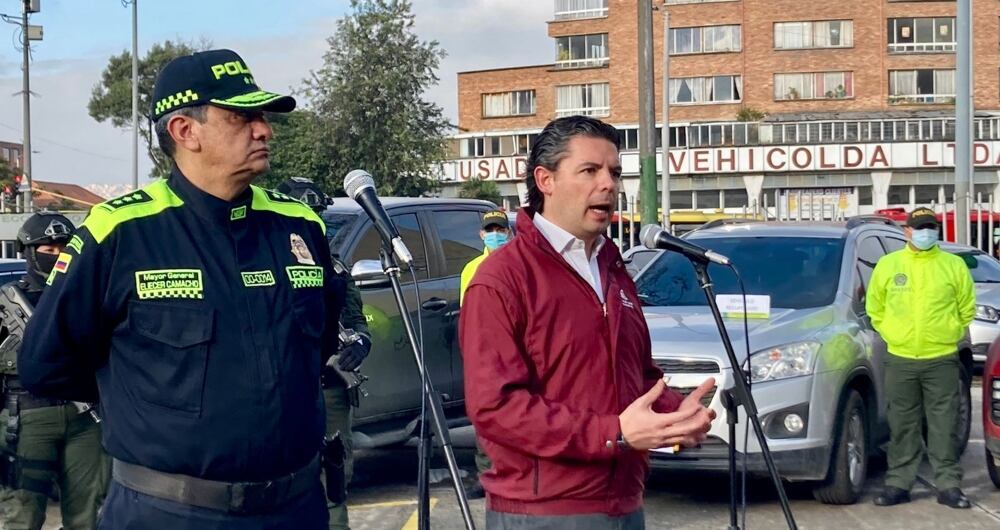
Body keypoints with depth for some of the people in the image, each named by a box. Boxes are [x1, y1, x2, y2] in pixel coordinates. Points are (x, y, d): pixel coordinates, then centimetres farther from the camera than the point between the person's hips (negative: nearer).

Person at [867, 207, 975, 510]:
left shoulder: (954, 265, 4)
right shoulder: (888, 264, 6)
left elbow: (967, 307, 12)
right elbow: (874, 306, 14)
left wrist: (951, 334, 6)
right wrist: (891, 334, 7)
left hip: (942, 360, -1)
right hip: (900, 360, 1)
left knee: (944, 426, 1)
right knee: (902, 427, 6)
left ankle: (948, 486, 7)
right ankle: (898, 484, 12)